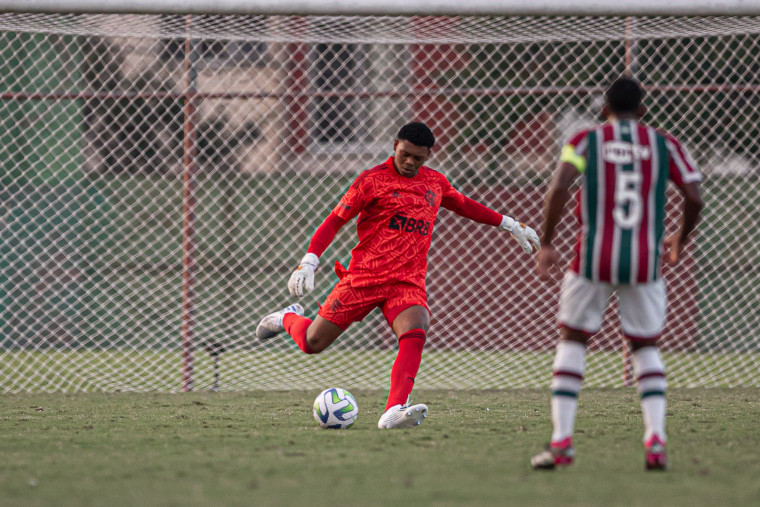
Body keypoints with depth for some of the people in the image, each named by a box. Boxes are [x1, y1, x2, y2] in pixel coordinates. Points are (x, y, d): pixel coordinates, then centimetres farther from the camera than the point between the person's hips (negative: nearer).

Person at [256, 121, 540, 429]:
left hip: (408, 284, 3)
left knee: (415, 333, -28)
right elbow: (335, 221, -3)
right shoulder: (372, 180, -3)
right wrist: (309, 263, -14)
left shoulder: (435, 183, 13)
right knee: (313, 343, 0)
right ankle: (289, 319, 37)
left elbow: (464, 205, 33)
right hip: (363, 276, -3)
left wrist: (509, 225, 33)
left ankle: (394, 412, -40)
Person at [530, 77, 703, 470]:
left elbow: (559, 188, -11)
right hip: (644, 261, 1)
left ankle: (561, 441, 3)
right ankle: (656, 440, -2)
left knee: (572, 340, 15)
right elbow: (694, 198, 2)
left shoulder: (586, 141, 5)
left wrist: (546, 244, -3)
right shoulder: (664, 144, 8)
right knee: (646, 347, 17)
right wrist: (680, 239, 21)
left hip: (594, 257, -1)